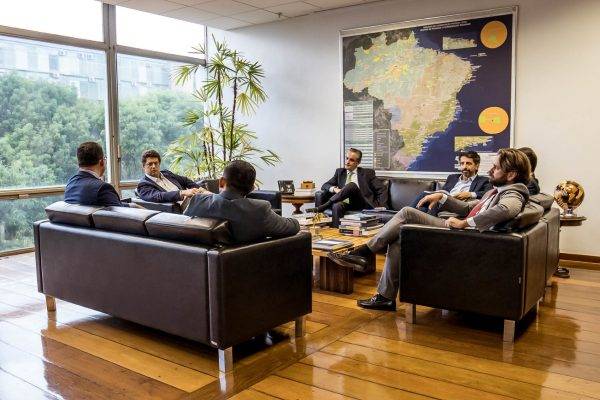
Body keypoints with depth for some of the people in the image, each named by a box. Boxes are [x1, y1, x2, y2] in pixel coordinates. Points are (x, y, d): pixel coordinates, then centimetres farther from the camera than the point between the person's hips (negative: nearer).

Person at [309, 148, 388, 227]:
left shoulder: (367, 173, 13)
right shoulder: (340, 172, 21)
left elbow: (382, 190, 7)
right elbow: (324, 186, 16)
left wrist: (380, 207, -9)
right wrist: (334, 189, -7)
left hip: (362, 204, -2)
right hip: (345, 204, 2)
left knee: (352, 185, -31)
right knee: (336, 206, -36)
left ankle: (322, 207, -32)